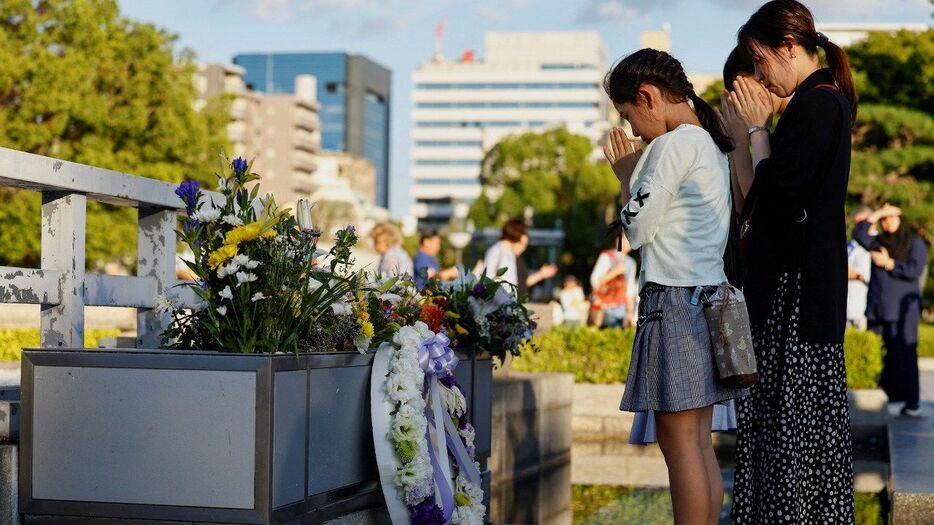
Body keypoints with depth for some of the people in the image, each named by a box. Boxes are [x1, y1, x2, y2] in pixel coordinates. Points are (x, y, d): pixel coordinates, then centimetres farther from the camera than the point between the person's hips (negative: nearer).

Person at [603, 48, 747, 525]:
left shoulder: (674, 145, -12)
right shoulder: (712, 144, 17)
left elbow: (637, 228, -10)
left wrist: (624, 174, 3)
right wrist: (637, 172, 15)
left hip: (674, 299, -10)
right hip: (708, 299, 10)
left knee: (678, 441, -7)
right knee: (699, 444, 10)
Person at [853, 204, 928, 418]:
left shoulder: (915, 243, 4)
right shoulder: (878, 243, 15)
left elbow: (915, 270, -9)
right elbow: (858, 233, -1)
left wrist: (888, 263, -7)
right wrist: (878, 213, 0)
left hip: (903, 310, -4)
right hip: (878, 309, 4)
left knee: (904, 356, -8)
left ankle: (911, 404, -8)